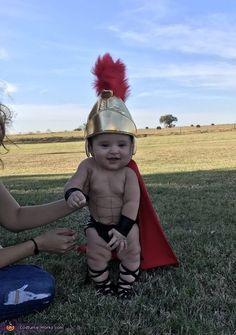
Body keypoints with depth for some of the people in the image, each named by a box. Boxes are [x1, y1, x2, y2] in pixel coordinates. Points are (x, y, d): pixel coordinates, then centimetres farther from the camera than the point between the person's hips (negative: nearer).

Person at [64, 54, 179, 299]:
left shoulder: (129, 174, -20)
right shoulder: (88, 167, -16)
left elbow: (132, 203, -22)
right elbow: (73, 183, -23)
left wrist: (121, 229, -28)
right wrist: (72, 194, -48)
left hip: (126, 224, 0)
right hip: (97, 226, 0)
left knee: (130, 252, 4)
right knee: (97, 255, -2)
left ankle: (125, 285, 27)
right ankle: (103, 285, 24)